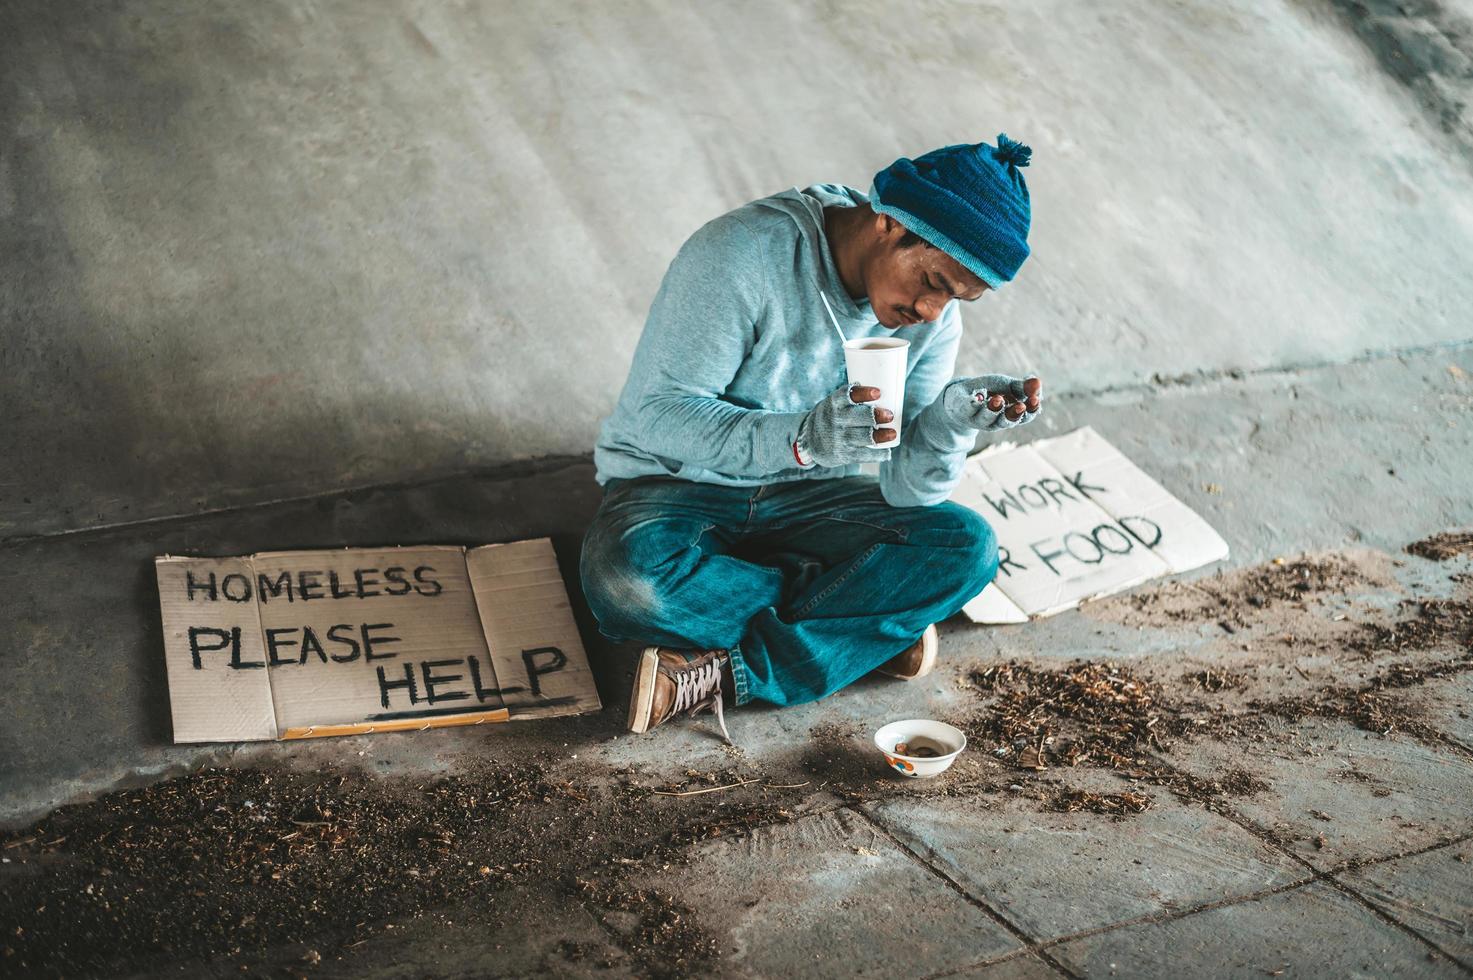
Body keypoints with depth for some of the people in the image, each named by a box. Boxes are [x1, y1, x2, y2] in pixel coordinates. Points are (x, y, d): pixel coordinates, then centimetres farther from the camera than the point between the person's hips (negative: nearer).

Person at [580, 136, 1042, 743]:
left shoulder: (934, 316, -8)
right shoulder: (743, 255, -25)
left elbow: (904, 488, -10)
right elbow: (660, 415, -27)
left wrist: (950, 424, -33)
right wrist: (801, 436, -42)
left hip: (806, 498, 4)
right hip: (674, 484, -4)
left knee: (967, 546, -19)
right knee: (626, 582, -37)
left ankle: (729, 670, -25)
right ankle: (874, 625, -16)